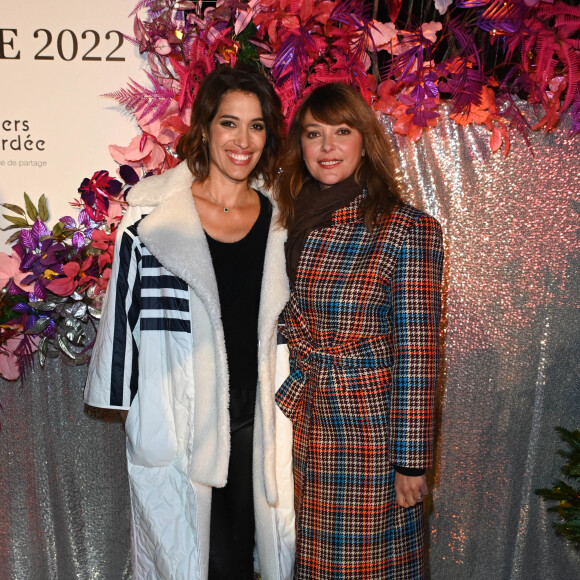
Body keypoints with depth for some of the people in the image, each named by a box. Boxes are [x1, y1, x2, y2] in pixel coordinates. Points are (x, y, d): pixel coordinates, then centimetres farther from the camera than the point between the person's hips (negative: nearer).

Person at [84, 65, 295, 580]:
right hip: (176, 422, -3)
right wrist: (121, 401, 2)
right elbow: (125, 312, 0)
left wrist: (280, 416, 14)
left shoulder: (276, 221, 4)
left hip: (253, 422, 3)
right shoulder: (154, 213, -7)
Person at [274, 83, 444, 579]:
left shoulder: (407, 230, -11)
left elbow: (417, 353, -11)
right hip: (302, 425, 5)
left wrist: (412, 461, -10)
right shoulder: (291, 224, 4)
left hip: (372, 429, -4)